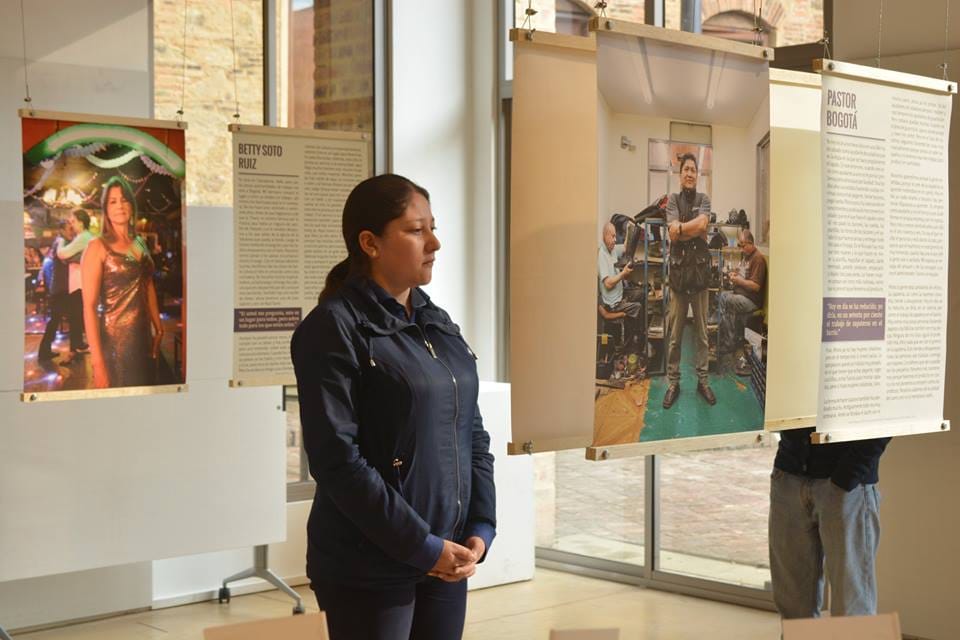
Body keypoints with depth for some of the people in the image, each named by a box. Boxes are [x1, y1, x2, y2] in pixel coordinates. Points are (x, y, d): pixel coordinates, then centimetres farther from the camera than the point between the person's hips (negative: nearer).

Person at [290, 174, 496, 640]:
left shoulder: (438, 323, 11)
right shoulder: (335, 327, -11)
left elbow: (472, 434, 13)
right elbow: (337, 459, -18)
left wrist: (481, 527, 0)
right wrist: (421, 547, -16)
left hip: (447, 562, 6)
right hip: (368, 570, -6)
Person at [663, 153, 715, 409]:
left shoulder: (703, 199, 7)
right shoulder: (673, 199, 3)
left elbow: (702, 223, -13)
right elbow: (673, 233, -10)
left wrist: (681, 228, -9)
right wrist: (695, 230, -10)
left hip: (700, 270, 1)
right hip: (678, 270, -1)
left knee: (702, 331, 6)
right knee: (674, 333, 3)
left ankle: (703, 380, 14)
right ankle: (673, 382, 10)